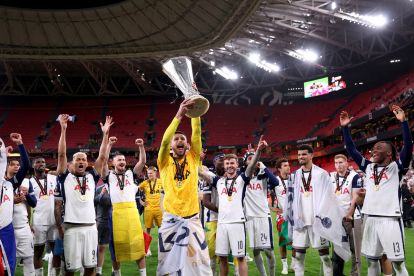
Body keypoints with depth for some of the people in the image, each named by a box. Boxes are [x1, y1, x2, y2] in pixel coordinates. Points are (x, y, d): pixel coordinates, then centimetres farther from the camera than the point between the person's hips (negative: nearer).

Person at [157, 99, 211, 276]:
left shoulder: (193, 158, 7)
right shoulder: (165, 162, 2)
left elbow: (197, 134, -3)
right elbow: (164, 141, -15)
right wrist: (179, 115, -24)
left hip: (192, 218, 1)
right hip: (171, 219, -1)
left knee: (200, 261, 5)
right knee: (168, 261, 6)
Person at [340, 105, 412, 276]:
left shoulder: (396, 167, -1)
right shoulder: (368, 167, 13)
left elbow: (408, 146, -15)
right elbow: (351, 150, 16)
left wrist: (403, 121, -24)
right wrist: (345, 128, 12)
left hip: (390, 220, -6)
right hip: (371, 219, 6)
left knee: (398, 262, -1)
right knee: (371, 260, 14)